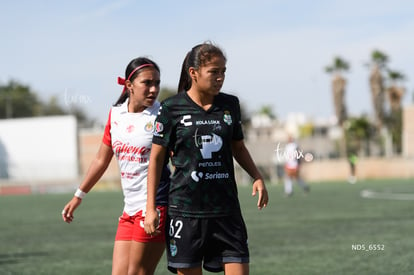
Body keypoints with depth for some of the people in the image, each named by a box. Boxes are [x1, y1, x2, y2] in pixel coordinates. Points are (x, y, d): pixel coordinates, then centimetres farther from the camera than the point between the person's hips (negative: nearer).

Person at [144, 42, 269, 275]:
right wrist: (151, 207, -1)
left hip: (227, 209, 3)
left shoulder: (230, 105, 7)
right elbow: (157, 157, 2)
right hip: (186, 210, -3)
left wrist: (257, 177, 4)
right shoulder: (172, 108, -4)